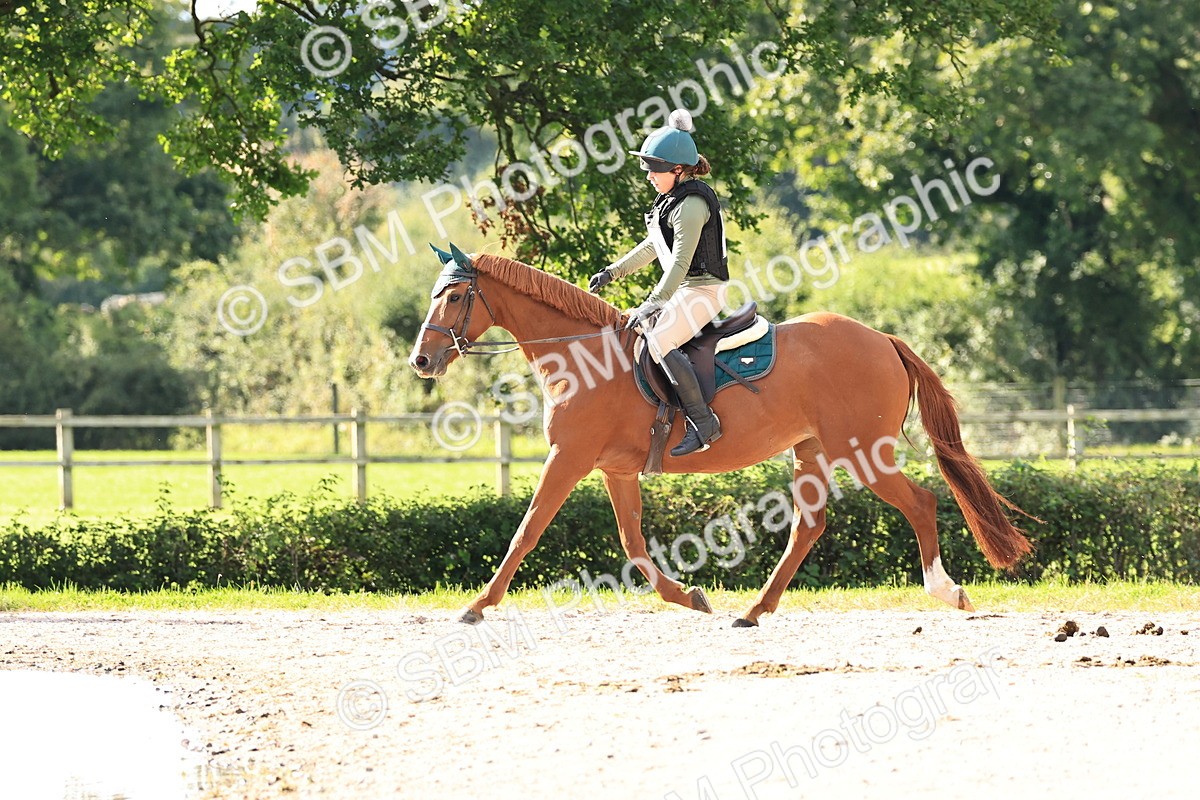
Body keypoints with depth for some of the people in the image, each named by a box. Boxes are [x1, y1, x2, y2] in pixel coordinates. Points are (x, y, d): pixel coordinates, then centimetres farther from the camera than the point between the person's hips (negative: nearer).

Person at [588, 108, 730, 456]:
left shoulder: (691, 204, -19)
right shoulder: (671, 199, 13)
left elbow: (680, 261, -25)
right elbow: (653, 246, 24)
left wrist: (654, 303, -28)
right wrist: (612, 272, 21)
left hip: (702, 290, -11)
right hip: (684, 289, 11)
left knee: (659, 340, -28)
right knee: (626, 326, 18)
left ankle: (704, 422, -28)